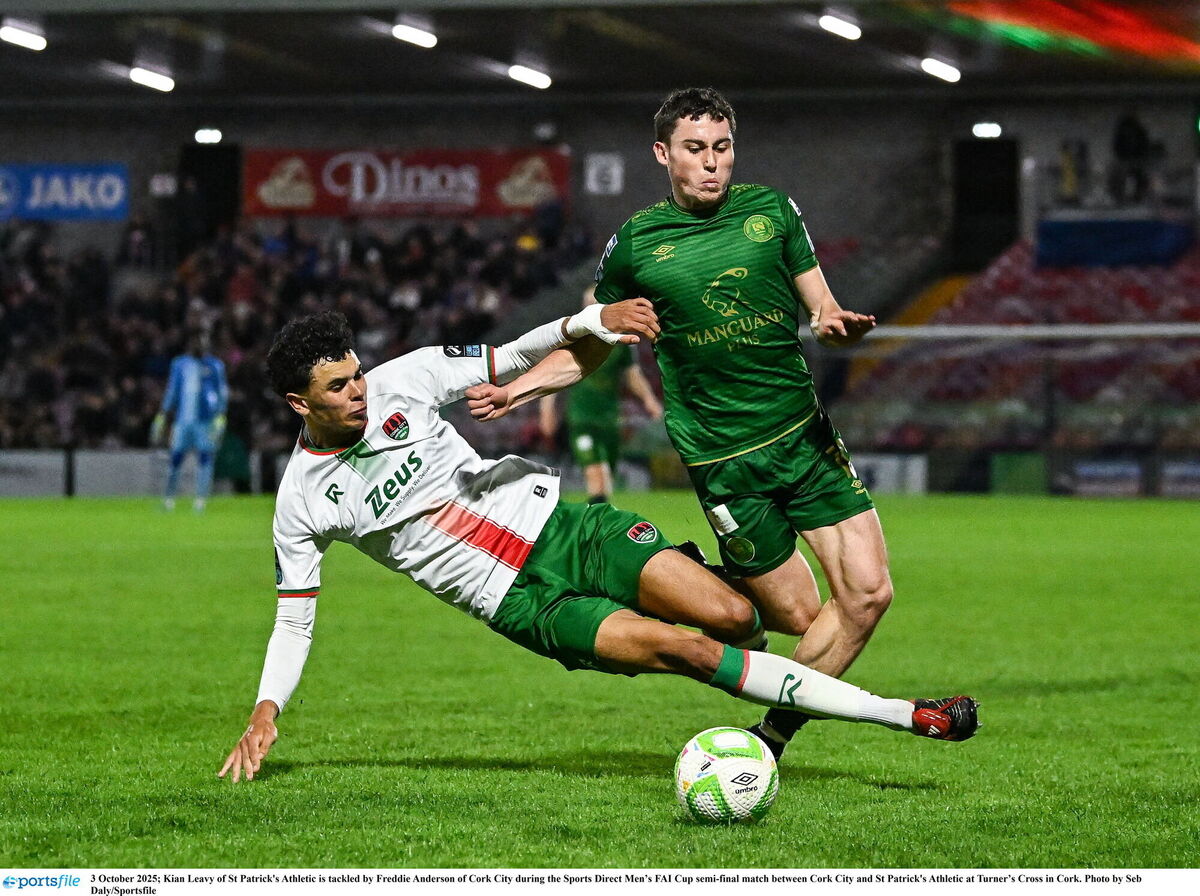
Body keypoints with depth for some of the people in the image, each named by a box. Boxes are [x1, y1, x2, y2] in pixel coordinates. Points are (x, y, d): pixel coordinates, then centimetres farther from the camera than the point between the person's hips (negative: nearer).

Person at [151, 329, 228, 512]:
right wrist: (162, 417, 14)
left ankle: (200, 500, -3)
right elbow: (171, 392, 17)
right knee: (175, 457, -2)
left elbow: (222, 394, 5)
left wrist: (220, 418, -6)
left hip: (206, 420, -2)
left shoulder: (215, 365, 6)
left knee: (205, 458, -7)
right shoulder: (179, 364, 12)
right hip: (182, 419, 2)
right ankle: (169, 498, 9)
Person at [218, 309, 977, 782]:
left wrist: (586, 323, -16)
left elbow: (512, 360, 2)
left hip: (561, 524, 3)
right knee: (688, 651, -21)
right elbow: (294, 619, 5)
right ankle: (908, 717, -21)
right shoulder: (304, 500, -4)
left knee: (731, 616, -18)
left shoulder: (402, 381, -1)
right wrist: (266, 711, -6)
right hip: (525, 603, -3)